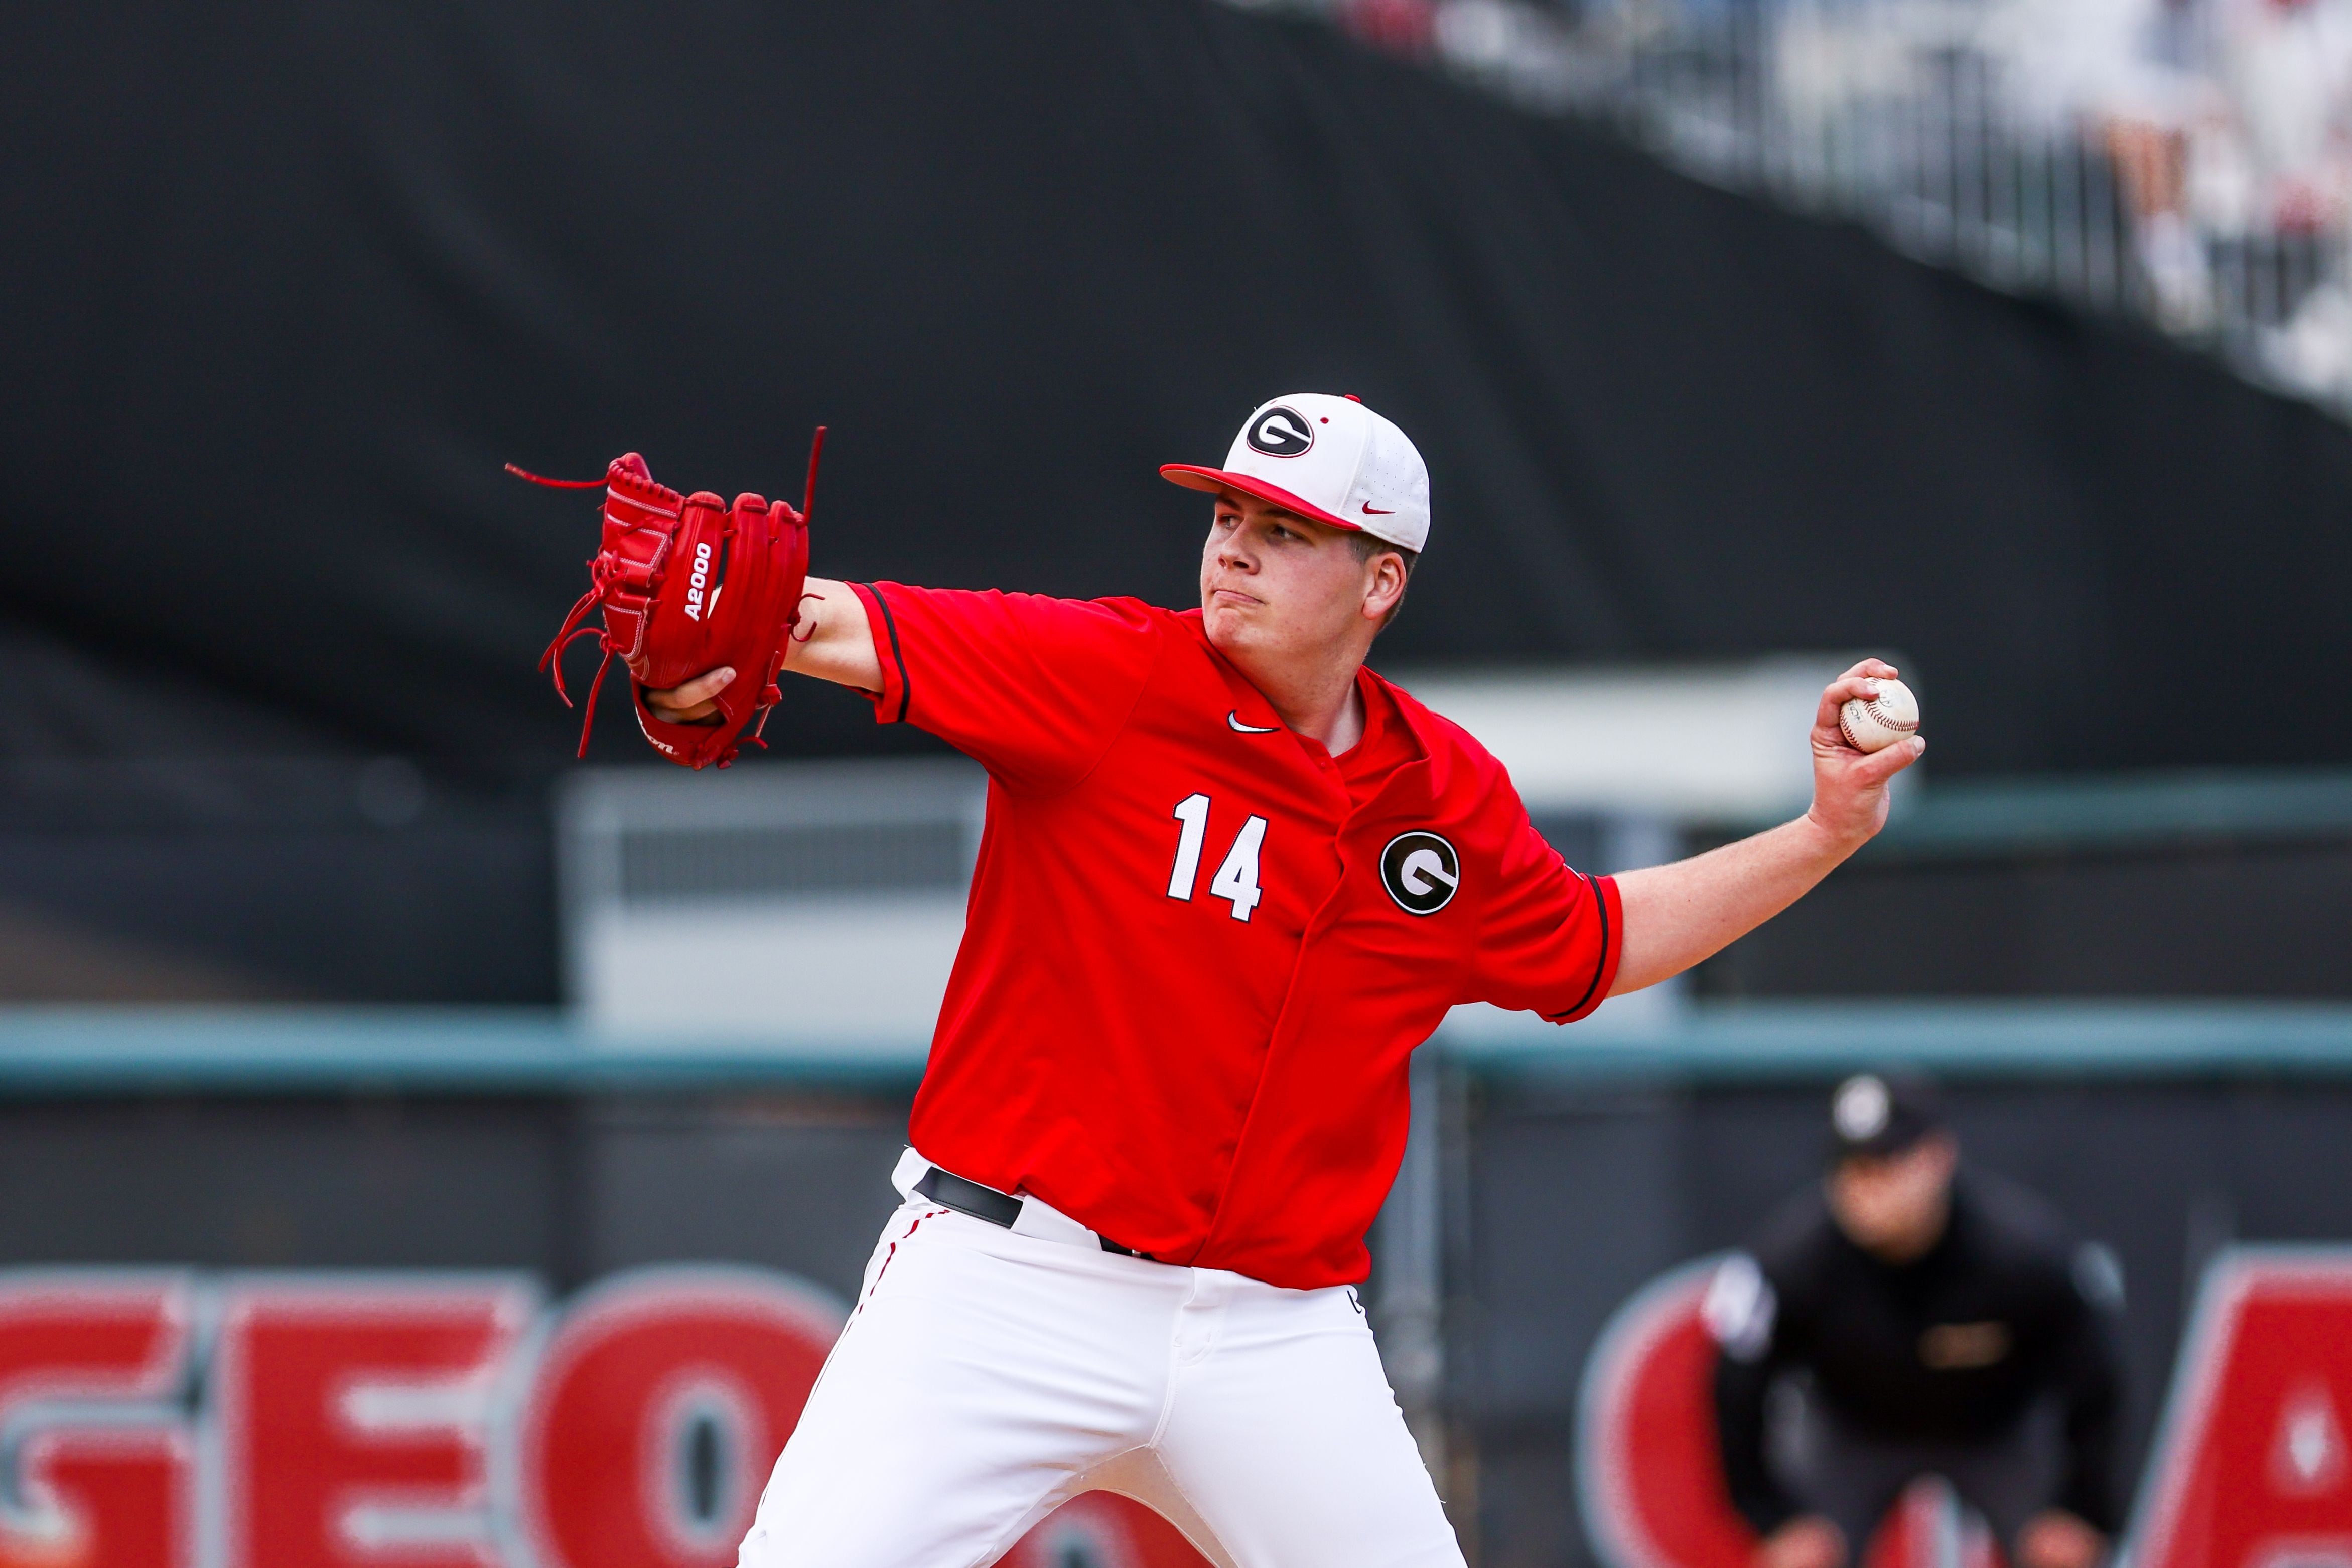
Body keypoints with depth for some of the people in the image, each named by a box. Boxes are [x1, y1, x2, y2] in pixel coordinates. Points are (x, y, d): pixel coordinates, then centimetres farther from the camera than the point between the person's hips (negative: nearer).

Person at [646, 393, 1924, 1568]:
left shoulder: (1451, 803, 7)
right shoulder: (1108, 678, -7)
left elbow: (1592, 950, 25)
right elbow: (859, 632, -20)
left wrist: (1826, 835, 17)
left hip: (1277, 1327, 4)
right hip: (1012, 1277, -4)